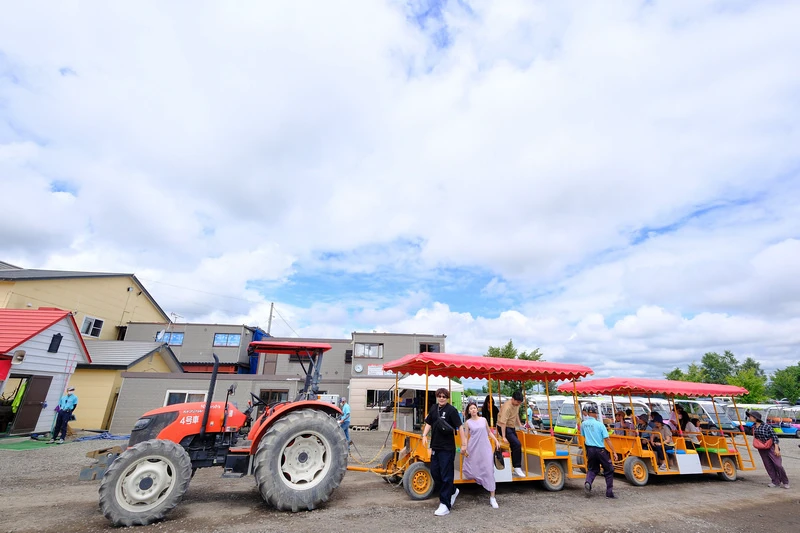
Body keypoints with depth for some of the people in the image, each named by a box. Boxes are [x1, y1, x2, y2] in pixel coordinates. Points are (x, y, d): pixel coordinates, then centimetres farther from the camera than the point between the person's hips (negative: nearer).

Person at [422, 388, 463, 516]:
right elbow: (429, 423, 17)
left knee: (446, 476, 0)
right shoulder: (434, 409, 7)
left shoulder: (451, 410, -13)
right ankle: (452, 492, 36)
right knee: (434, 472, 14)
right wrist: (424, 435, 2)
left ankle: (445, 505, 12)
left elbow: (460, 427, -14)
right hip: (435, 447, 7)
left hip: (447, 448, -7)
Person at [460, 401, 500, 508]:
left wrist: (496, 441, 5)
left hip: (485, 448, 1)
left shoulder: (483, 420, 6)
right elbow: (465, 437, 1)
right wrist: (464, 447, -10)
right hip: (473, 449, 0)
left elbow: (489, 432, 15)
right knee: (472, 469, 7)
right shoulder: (468, 423, 1)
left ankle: (492, 497, 1)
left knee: (489, 470, -4)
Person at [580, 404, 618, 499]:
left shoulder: (583, 424, 0)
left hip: (590, 449, 4)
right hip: (600, 450, -4)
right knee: (609, 470, 15)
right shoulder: (600, 424, -14)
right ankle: (609, 492, 17)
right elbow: (607, 439, -14)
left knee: (592, 469, 18)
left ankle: (588, 483, -9)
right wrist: (614, 452, -9)